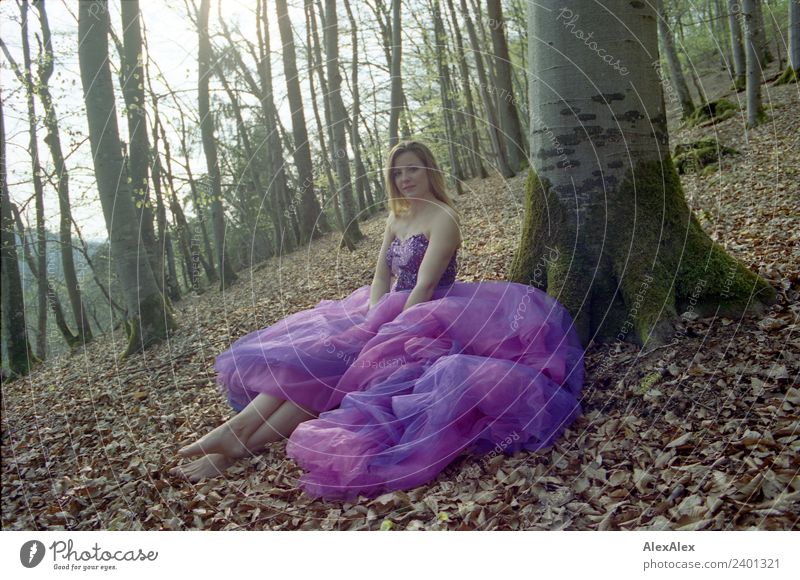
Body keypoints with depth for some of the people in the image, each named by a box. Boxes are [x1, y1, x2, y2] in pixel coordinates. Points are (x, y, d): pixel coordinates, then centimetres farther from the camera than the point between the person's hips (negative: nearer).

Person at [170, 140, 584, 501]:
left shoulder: (443, 218, -9)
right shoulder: (396, 218, 16)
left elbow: (425, 287, -17)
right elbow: (382, 275, 7)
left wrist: (386, 332, -23)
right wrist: (373, 320, -11)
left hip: (426, 320, -8)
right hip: (391, 314, 8)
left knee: (328, 362, -26)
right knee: (299, 355, -13)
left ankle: (239, 446, -30)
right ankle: (233, 427, -25)